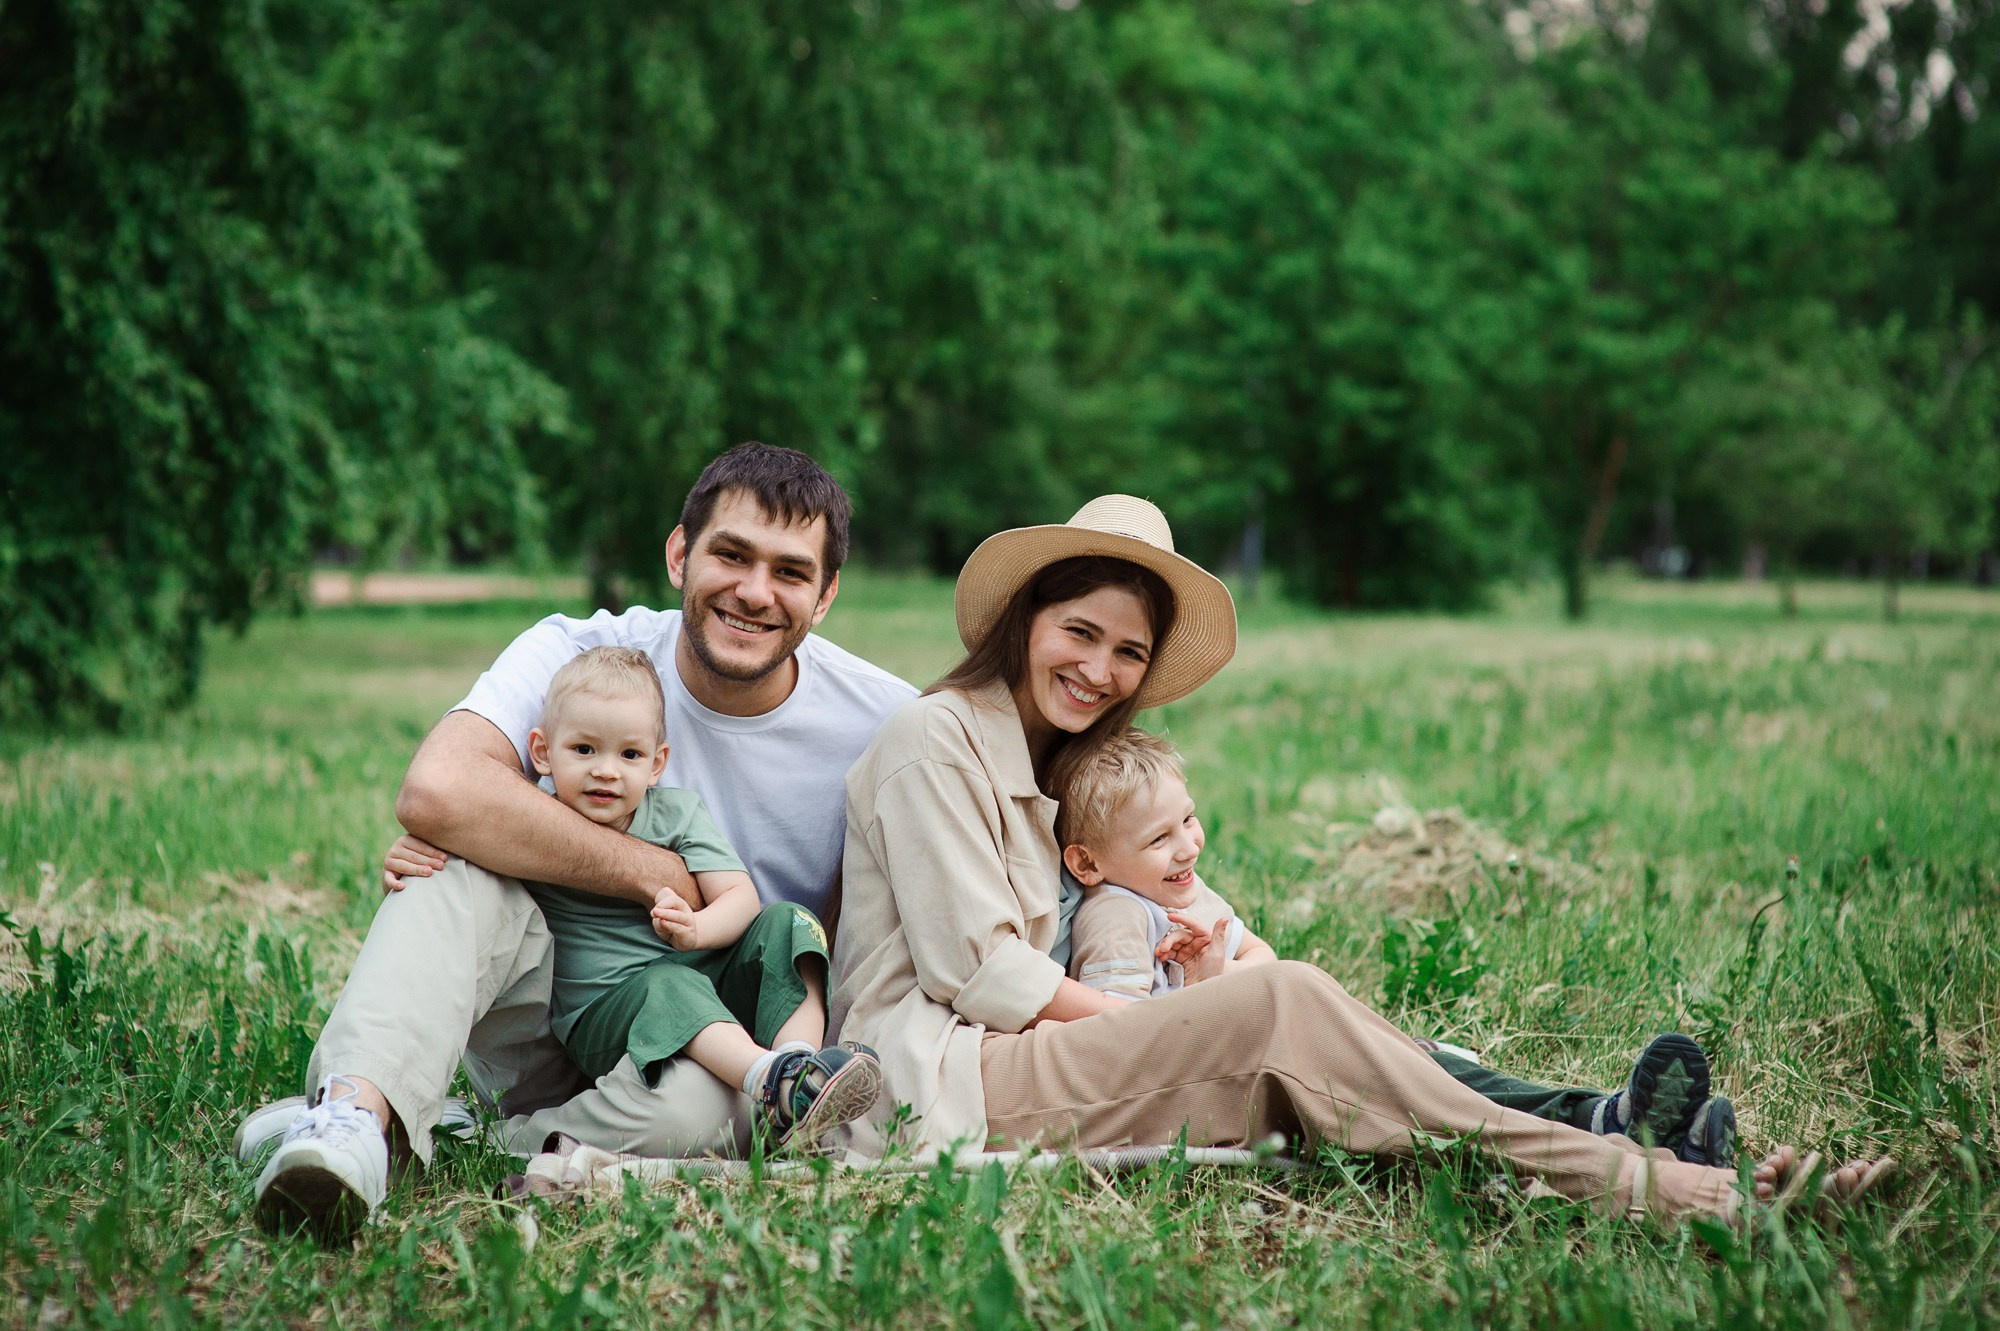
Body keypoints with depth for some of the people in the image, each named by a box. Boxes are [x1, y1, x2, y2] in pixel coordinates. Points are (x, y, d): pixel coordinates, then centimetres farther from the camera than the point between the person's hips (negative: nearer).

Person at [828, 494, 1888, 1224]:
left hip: (1011, 1057, 8)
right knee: (1282, 1006, -24)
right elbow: (975, 970, -12)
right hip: (933, 1086, -8)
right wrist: (1180, 1028, -8)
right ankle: (1633, 1188, -29)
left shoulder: (1046, 765, 25)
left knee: (1289, 1077, -17)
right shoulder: (935, 739, -5)